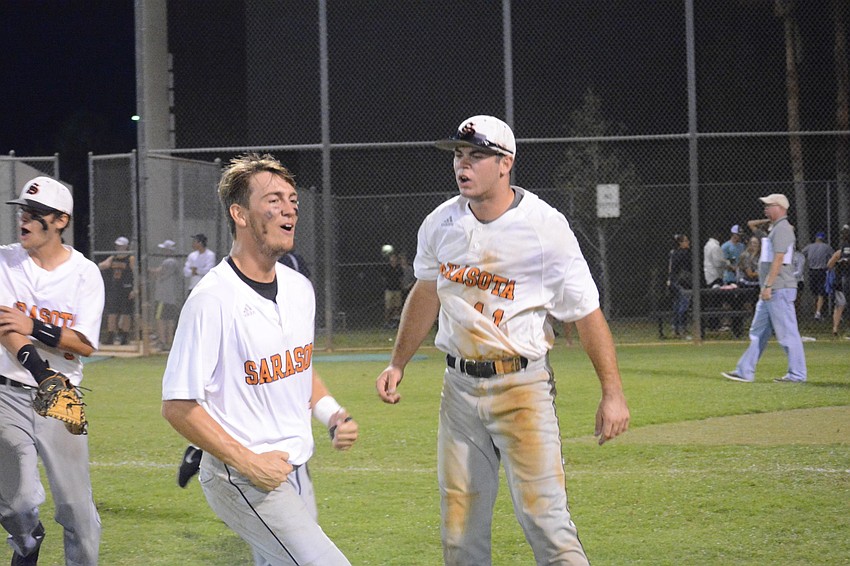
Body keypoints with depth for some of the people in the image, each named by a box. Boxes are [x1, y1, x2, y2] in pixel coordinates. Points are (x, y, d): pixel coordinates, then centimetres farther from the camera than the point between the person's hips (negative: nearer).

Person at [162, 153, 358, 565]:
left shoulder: (299, 288, 8)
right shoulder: (213, 298, -16)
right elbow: (177, 405, -15)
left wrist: (333, 416, 5)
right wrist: (248, 462, -19)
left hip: (295, 471, 8)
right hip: (240, 480, -8)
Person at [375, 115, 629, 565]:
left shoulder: (546, 227, -12)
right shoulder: (440, 224, 3)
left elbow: (587, 313, -10)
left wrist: (612, 393, -14)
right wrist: (398, 364, 22)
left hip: (522, 386, -5)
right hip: (459, 386, 5)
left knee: (544, 518, -13)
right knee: (460, 527, 7)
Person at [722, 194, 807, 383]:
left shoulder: (782, 229, -13)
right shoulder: (775, 229, 20)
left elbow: (778, 260, -21)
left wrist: (768, 286, -23)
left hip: (779, 289, -11)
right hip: (771, 291, 11)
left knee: (787, 332, -6)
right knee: (758, 332, 11)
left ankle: (797, 374, -2)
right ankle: (745, 371, 13)